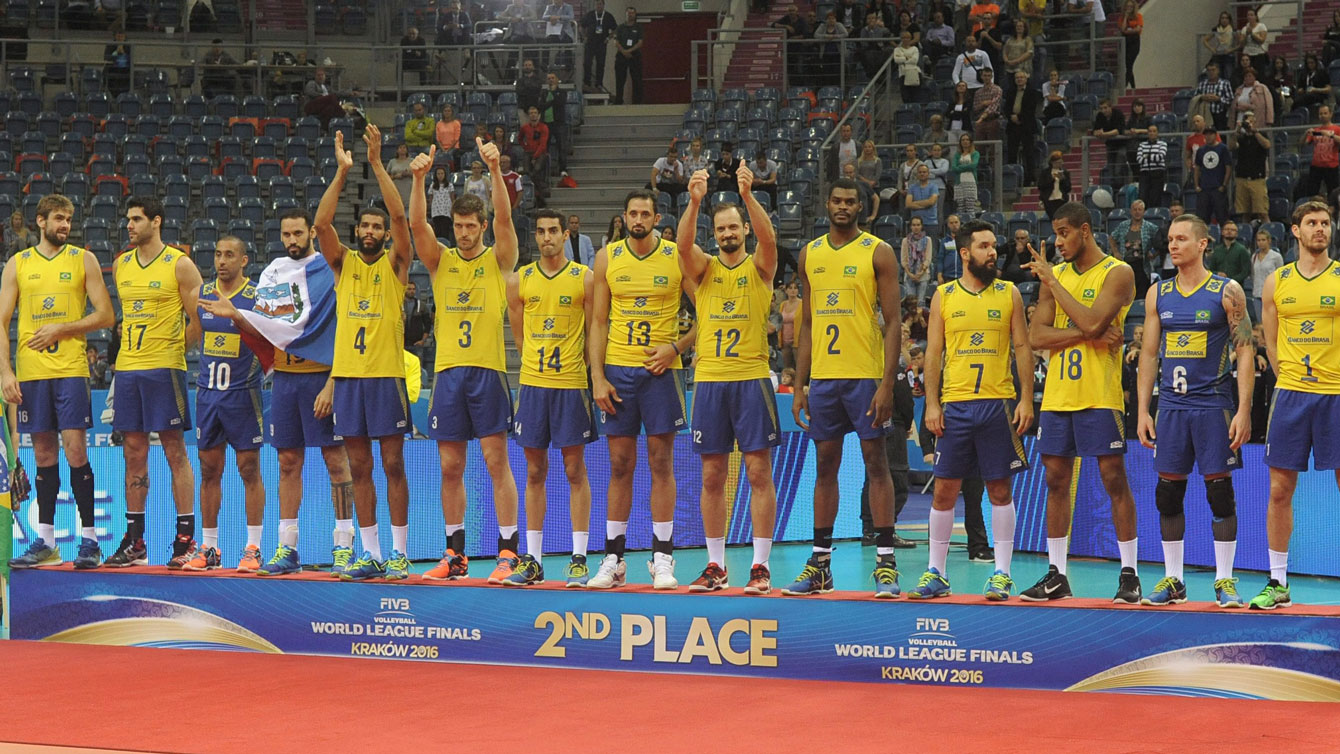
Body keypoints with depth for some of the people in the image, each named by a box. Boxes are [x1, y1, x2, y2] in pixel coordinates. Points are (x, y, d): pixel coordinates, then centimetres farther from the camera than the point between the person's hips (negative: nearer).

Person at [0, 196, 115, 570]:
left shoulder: (83, 260, 5)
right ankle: (45, 542, 12)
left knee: (75, 450, -9)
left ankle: (89, 539, -3)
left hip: (71, 369, -2)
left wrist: (62, 329, -9)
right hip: (30, 372, 2)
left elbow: (106, 315, 1)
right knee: (44, 454, 6)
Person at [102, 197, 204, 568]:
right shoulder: (121, 265, 12)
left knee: (175, 452, -4)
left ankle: (186, 538, -1)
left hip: (165, 369, -6)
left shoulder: (179, 264, -5)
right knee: (134, 454, 8)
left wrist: (175, 349, -3)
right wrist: (132, 344, 13)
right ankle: (134, 542, 12)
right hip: (127, 367, 6)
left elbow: (200, 319, -5)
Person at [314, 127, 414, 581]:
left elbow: (400, 217, -12)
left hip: (386, 375, -3)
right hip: (347, 374, 3)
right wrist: (342, 172, -13)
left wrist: (377, 163, -16)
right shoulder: (343, 264, 10)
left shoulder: (394, 265, 3)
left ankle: (399, 553, 2)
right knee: (359, 469, 6)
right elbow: (321, 224, -6)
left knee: (393, 466, -1)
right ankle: (370, 554, 10)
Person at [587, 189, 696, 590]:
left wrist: (675, 348, -10)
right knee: (620, 466, 4)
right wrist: (598, 377, -3)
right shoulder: (607, 258, 5)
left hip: (660, 367, -2)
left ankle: (662, 558, 5)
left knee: (661, 463, 0)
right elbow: (598, 322, 5)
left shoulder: (677, 257, -1)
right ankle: (613, 558, 8)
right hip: (617, 369, 2)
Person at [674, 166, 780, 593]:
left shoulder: (759, 267, 4)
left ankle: (761, 566, -2)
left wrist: (748, 196, -33)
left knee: (759, 472, -4)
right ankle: (715, 566, 11)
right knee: (712, 476, 5)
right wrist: (695, 202, -29)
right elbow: (684, 243, -12)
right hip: (709, 381, 2)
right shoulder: (704, 269, 9)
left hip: (751, 379, -2)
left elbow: (768, 238, -17)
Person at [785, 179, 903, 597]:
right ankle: (820, 563, 12)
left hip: (866, 374, -4)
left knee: (876, 463, -3)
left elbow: (893, 321, -6)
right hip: (823, 375, 5)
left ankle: (886, 563, -1)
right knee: (825, 466, 8)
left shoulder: (877, 253, -3)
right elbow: (807, 324, 15)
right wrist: (799, 385, 9)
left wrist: (887, 384, -15)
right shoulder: (810, 254, 11)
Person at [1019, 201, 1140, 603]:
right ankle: (1056, 575, 13)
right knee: (1056, 481, 7)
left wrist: (1051, 280, -13)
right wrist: (1085, 335, -12)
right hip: (1057, 394, 6)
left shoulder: (1117, 274, -5)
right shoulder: (1054, 274, 12)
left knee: (1114, 478, -4)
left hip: (1099, 395, -6)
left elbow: (1092, 323, -20)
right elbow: (1037, 335, 4)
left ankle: (1129, 575, 1)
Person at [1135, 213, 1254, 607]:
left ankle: (1225, 581, 5)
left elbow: (1245, 351, -5)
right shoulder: (1158, 294, 9)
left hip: (1213, 404, -4)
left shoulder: (1227, 292, -3)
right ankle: (1172, 580, 13)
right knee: (1167, 492, 4)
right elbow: (1149, 353, 12)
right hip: (1171, 405, 4)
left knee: (1220, 490, -2)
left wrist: (1244, 410, -12)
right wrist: (1143, 410, 6)